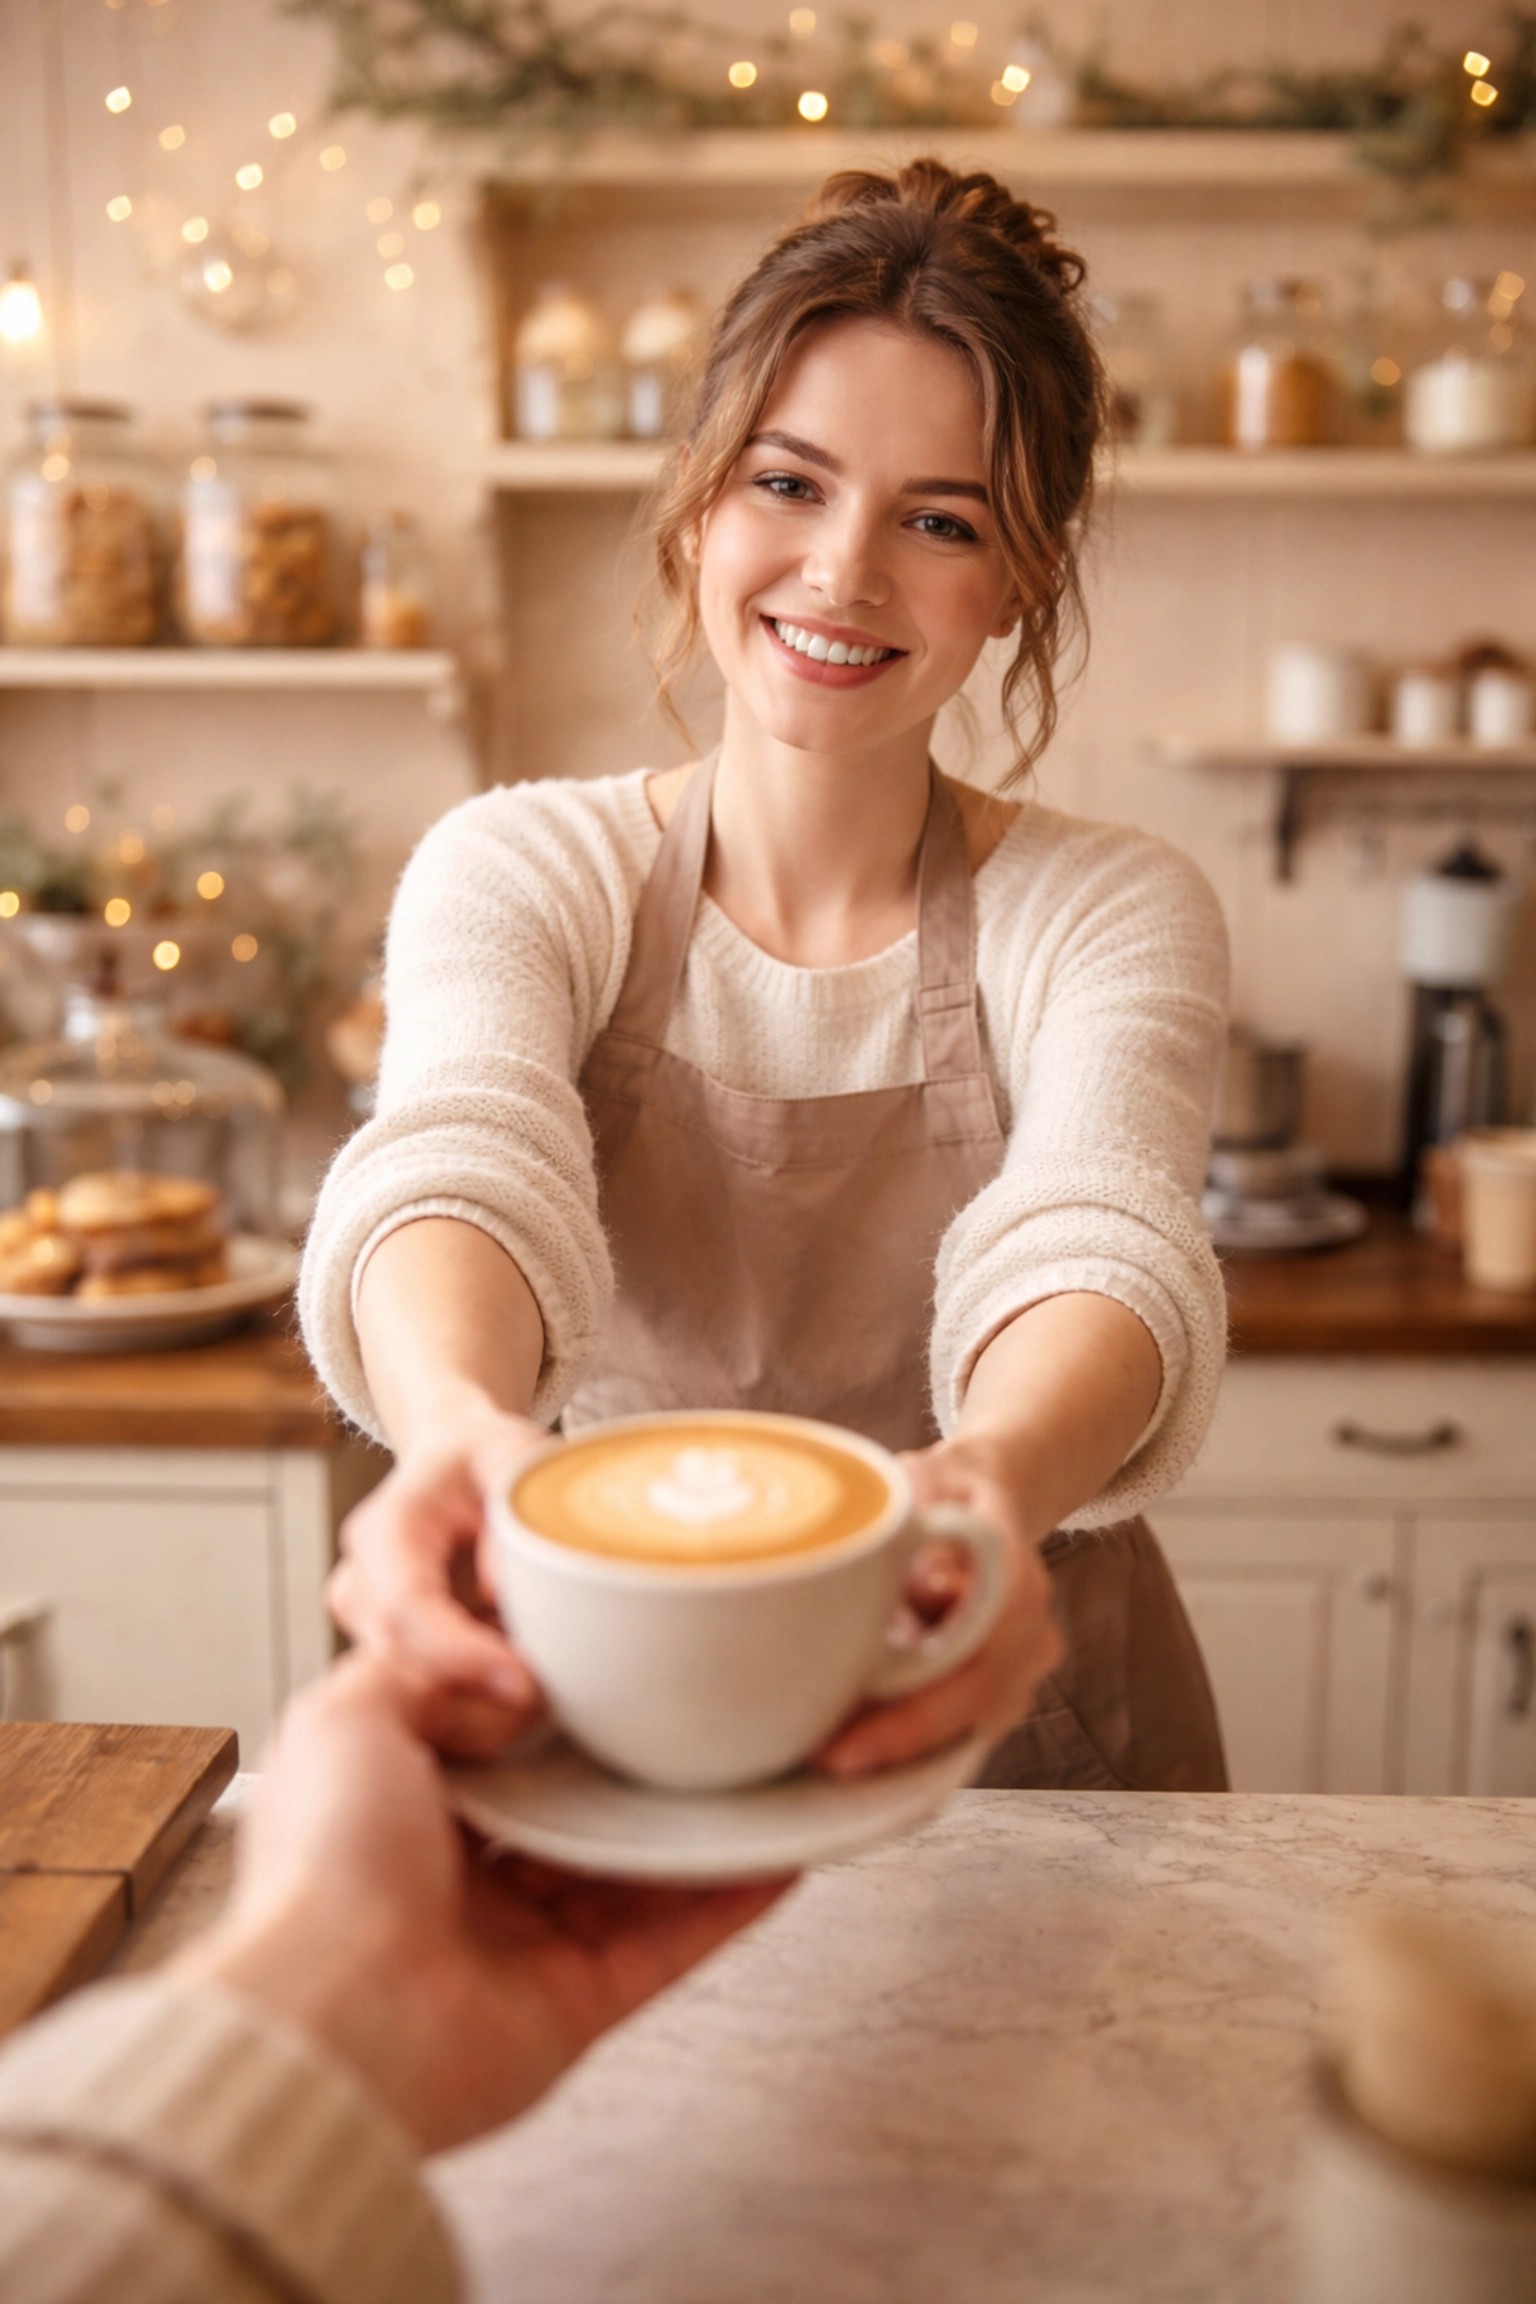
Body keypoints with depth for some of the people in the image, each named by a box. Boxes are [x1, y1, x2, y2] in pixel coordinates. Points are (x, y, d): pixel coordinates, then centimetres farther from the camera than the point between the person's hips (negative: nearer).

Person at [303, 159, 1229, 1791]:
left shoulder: (1112, 919, -6)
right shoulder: (518, 874, -4)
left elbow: (1095, 1255, -23)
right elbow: (463, 1165, -23)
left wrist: (998, 1477, -46)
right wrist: (451, 1416, -45)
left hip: (1007, 1720, 0)